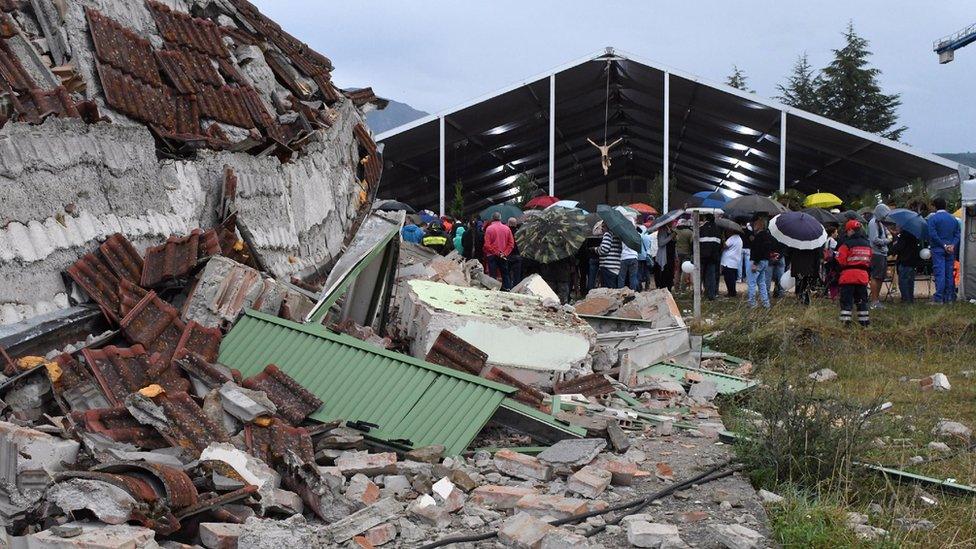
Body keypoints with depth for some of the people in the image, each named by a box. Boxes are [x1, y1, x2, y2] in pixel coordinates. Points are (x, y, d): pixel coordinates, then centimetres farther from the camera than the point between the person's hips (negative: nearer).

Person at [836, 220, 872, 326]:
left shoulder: (847, 245, -10)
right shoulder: (868, 245, 11)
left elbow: (839, 262, -12)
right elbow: (870, 262, 17)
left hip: (848, 276, -6)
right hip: (863, 276, 6)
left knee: (846, 301, -3)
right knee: (861, 301, 14)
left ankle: (845, 321, -10)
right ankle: (865, 322, 15)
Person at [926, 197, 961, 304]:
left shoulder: (933, 218, -6)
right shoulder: (953, 218, 12)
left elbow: (932, 235, -15)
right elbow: (958, 234, 7)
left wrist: (943, 245, -10)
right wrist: (952, 245, -3)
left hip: (938, 249, -5)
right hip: (951, 250, 5)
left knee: (939, 273, -8)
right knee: (949, 273, 9)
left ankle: (939, 297, -13)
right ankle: (949, 297, 12)